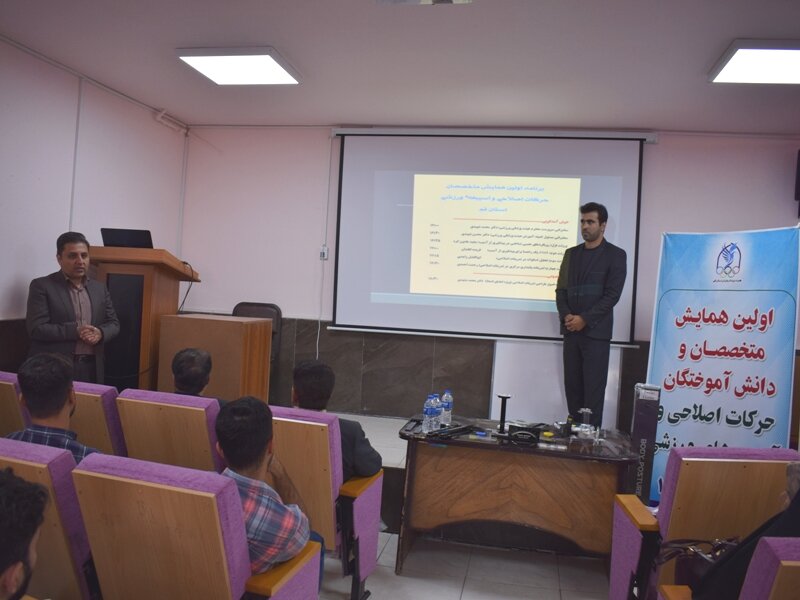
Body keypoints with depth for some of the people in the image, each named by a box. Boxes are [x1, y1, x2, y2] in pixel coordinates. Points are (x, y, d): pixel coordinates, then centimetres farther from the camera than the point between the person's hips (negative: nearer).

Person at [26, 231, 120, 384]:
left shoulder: (99, 288, 13)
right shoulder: (41, 286, -2)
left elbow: (113, 323, 13)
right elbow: (36, 328, -10)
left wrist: (100, 333, -9)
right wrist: (75, 331, -18)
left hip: (91, 368, 4)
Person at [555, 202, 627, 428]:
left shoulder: (615, 255, 0)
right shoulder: (571, 253, 14)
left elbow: (612, 295, -8)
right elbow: (561, 289, 11)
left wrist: (584, 319, -14)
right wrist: (566, 316, -6)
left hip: (596, 331, -4)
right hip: (571, 330, 5)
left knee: (593, 386, -3)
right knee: (572, 384, 6)